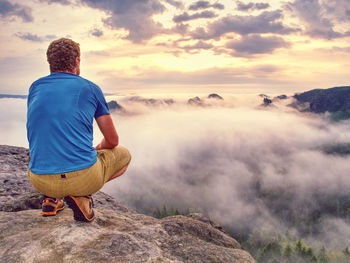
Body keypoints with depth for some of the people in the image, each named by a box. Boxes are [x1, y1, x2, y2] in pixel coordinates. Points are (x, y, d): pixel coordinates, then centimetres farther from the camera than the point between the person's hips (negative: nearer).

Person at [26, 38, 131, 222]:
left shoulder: (35, 87, 11)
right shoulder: (91, 89, 2)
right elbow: (112, 141, 7)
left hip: (40, 181, 5)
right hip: (83, 177, -4)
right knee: (123, 155, 24)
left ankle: (51, 197, 15)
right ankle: (81, 195, 1)